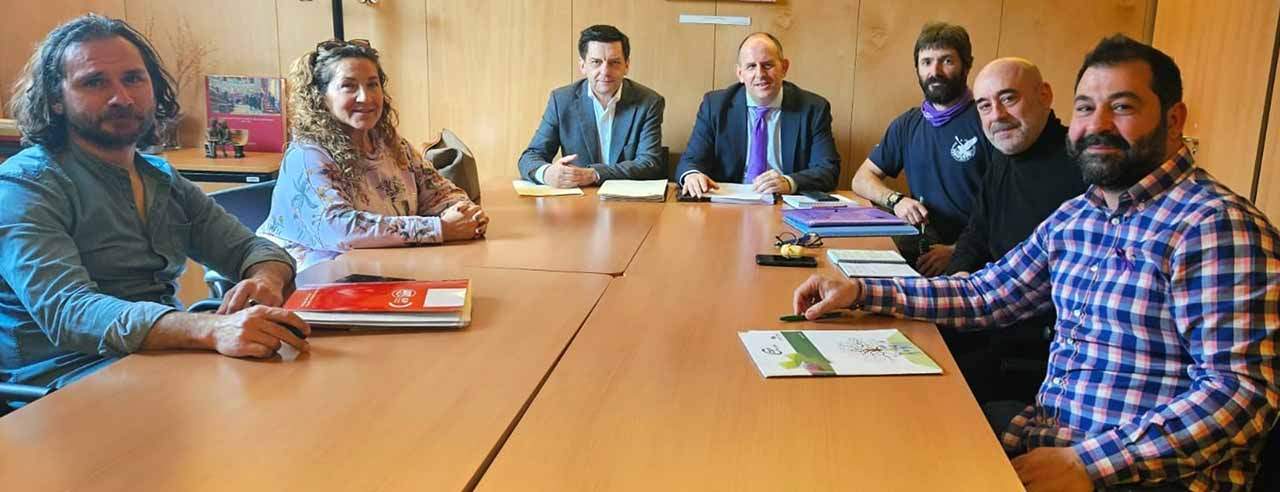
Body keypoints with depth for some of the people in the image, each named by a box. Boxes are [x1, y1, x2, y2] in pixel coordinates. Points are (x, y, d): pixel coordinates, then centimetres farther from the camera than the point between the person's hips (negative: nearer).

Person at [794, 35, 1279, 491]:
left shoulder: (1215, 226, -15)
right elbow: (986, 294, 15)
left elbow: (1241, 392, -20)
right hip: (1042, 434, 7)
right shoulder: (1073, 217, 10)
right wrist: (859, 292, 5)